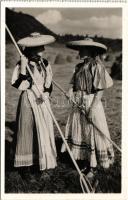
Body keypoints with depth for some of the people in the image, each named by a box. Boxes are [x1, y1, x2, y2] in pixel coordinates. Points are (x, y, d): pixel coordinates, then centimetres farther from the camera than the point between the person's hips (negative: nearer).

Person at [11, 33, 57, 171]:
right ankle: (27, 165, 20)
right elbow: (17, 85, -13)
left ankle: (44, 160, 22)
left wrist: (46, 93, -9)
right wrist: (23, 69, -21)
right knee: (27, 131, 5)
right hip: (28, 100, -4)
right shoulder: (22, 64, -7)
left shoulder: (45, 63, 7)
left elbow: (49, 83, 9)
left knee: (44, 130, 6)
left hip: (42, 100, 4)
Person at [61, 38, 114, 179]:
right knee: (79, 133, 14)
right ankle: (87, 163, 31)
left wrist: (93, 107, -20)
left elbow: (100, 90, -16)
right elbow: (74, 83, 11)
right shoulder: (79, 67, 11)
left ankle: (93, 168, 18)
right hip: (78, 104, 8)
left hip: (91, 103, -8)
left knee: (93, 134, 2)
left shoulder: (97, 66, -12)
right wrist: (71, 90, -11)